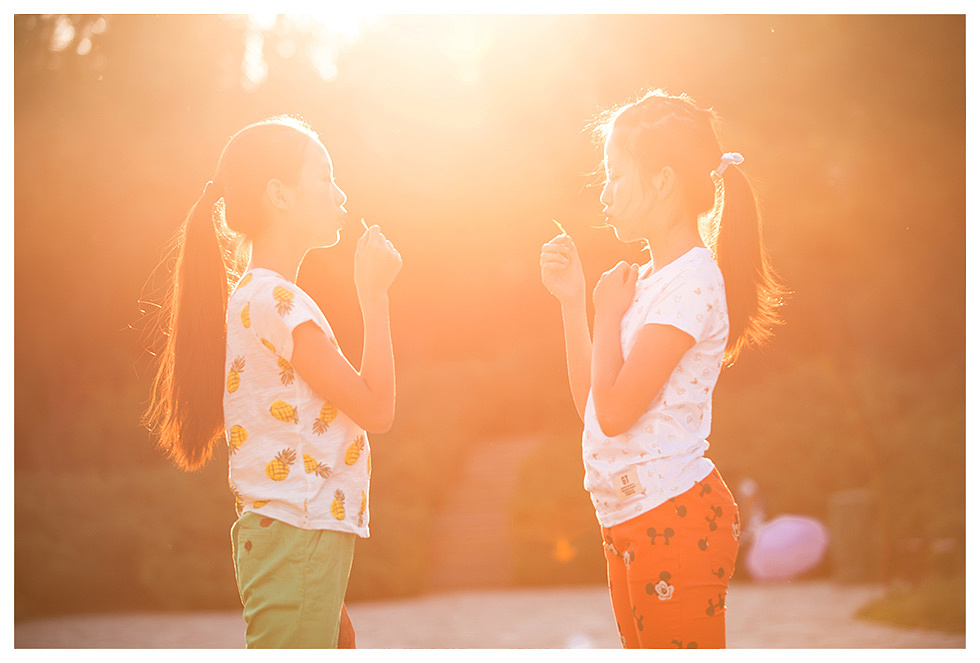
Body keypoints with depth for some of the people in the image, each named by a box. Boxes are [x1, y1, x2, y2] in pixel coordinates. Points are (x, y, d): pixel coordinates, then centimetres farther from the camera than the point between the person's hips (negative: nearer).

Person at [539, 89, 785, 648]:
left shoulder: (692, 281, -15)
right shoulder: (648, 278, 14)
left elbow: (614, 411, -20)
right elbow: (591, 402, 16)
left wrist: (608, 312, -6)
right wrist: (573, 300, 12)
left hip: (675, 519, -10)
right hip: (629, 520, 10)